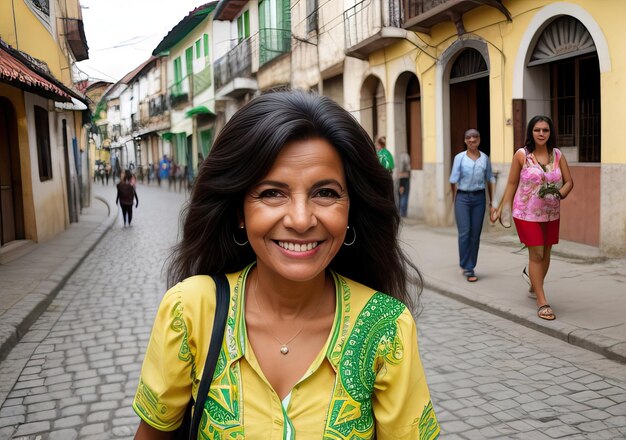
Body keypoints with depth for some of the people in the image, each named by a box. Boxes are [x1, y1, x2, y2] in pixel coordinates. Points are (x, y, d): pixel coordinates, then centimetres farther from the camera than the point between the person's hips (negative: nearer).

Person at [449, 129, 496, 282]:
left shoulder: (485, 158, 7)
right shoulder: (459, 157, -1)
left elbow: (490, 180, 11)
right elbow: (453, 180, 0)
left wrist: (492, 203, 9)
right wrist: (454, 201, -1)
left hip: (479, 198, 2)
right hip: (463, 197, -2)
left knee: (475, 234, 4)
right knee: (464, 233, -6)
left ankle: (469, 267, 15)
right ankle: (467, 268, 2)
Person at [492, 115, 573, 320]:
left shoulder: (557, 155, 2)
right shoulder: (522, 155, -6)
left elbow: (569, 181, 6)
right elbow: (512, 183, -1)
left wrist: (560, 194, -15)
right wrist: (502, 208, -2)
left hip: (551, 214, 4)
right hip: (527, 213, -4)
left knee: (546, 253, 13)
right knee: (536, 254, -5)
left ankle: (534, 286, 39)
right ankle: (542, 303, 1)